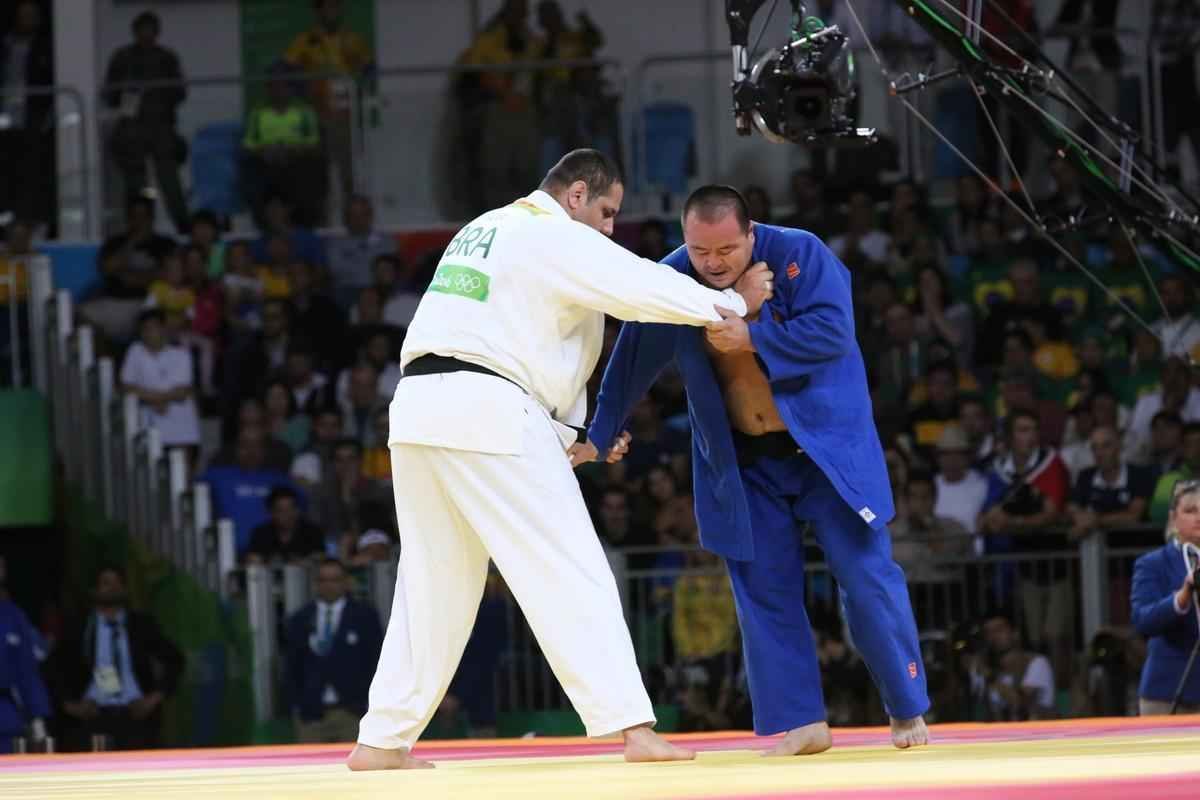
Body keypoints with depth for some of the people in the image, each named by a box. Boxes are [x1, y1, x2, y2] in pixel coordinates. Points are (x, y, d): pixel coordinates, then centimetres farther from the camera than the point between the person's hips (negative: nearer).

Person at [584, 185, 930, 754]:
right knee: (764, 593, 3)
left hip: (826, 445, -3)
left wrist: (752, 338, -32)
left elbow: (831, 332, -27)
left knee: (868, 577, -3)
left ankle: (907, 712, 11)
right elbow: (631, 363, 3)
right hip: (743, 462, 3)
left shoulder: (798, 255, -18)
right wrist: (597, 434, 10)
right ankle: (802, 722, 11)